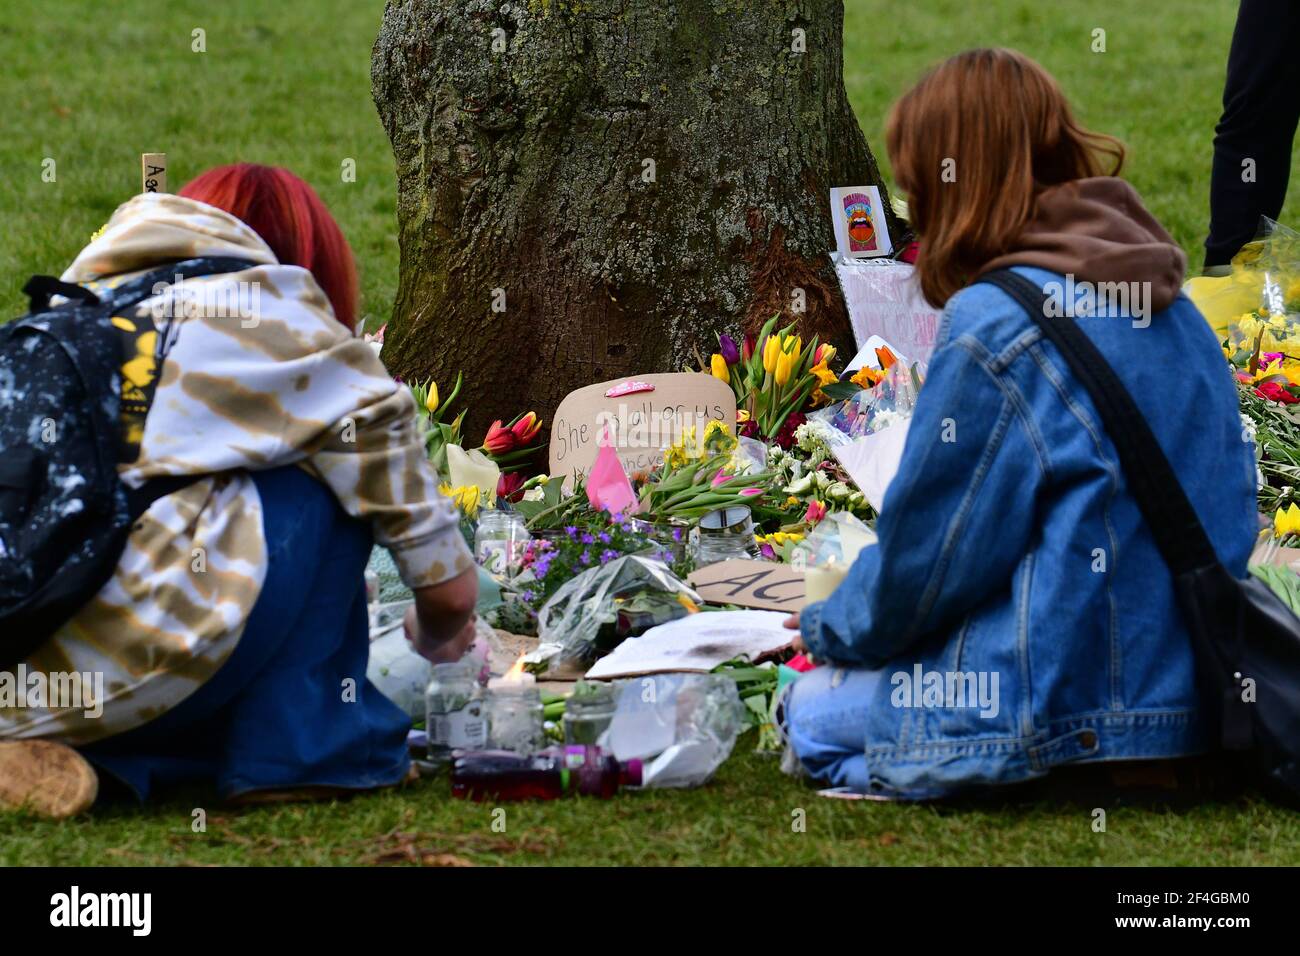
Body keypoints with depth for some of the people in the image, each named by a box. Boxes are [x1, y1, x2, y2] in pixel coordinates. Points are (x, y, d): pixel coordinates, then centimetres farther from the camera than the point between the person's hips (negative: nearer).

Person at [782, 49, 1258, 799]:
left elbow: (924, 557, -10)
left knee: (813, 712, 12)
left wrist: (832, 628, 13)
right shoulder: (1173, 305, 7)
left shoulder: (995, 328, -18)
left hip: (1073, 711, -8)